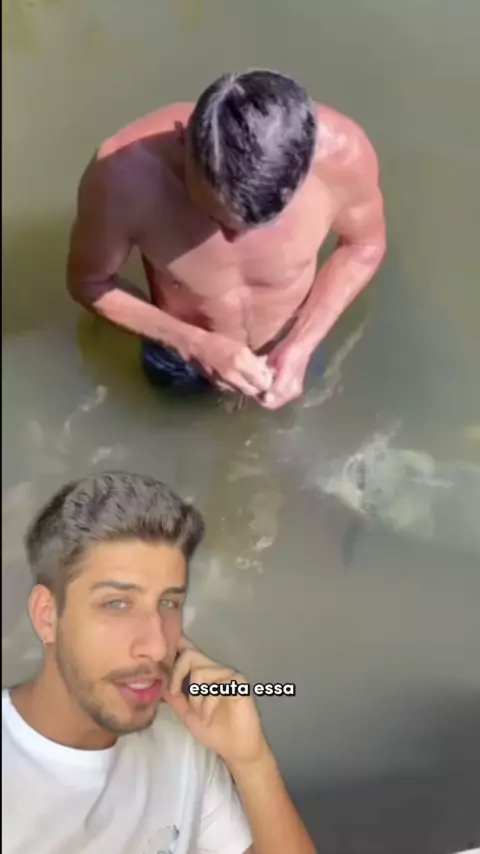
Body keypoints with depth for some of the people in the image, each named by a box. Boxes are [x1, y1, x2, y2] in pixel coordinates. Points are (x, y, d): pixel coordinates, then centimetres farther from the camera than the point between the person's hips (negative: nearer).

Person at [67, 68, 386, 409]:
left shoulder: (341, 152, -37)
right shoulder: (124, 175, -40)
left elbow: (365, 245, -14)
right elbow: (89, 283, -19)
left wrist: (301, 347, -24)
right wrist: (194, 344, -31)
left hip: (290, 351, 1)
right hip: (181, 352, 0)